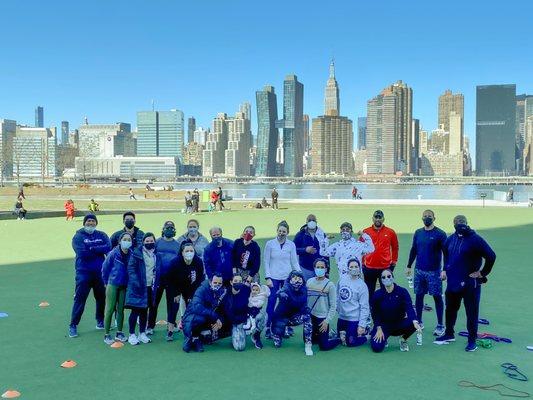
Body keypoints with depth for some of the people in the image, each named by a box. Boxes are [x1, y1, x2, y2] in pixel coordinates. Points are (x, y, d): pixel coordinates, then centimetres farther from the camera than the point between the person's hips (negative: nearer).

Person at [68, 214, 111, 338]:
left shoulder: (102, 235, 7)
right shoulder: (78, 237, -1)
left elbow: (108, 248, -11)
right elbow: (82, 253, -16)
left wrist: (92, 249, -16)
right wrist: (100, 250, -8)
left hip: (100, 273, 3)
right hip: (84, 273, -3)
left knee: (101, 297, 11)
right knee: (79, 299, -3)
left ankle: (100, 321, 28)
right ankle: (73, 325, 6)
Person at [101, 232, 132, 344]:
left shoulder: (132, 254, -7)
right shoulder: (113, 253, -14)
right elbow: (105, 268, -3)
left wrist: (130, 282, 7)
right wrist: (106, 282, 6)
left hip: (124, 286, 3)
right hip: (112, 285, -3)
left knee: (121, 309, 11)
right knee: (110, 309, 1)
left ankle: (119, 333, 23)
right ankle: (106, 334, 12)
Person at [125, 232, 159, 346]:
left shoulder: (156, 255, 10)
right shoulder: (137, 253, -5)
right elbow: (131, 268, -8)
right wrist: (136, 282, -18)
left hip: (150, 287, 5)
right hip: (138, 287, -4)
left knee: (144, 311, 13)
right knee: (135, 310, 1)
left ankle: (142, 333, 22)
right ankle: (132, 335, 9)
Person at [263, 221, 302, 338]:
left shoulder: (291, 245, 4)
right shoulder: (270, 244, 0)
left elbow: (294, 262, 7)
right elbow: (266, 262, 1)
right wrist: (267, 277, -6)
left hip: (287, 278, 1)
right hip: (274, 278, -1)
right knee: (271, 302, -4)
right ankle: (268, 327, 6)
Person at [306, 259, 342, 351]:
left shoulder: (330, 284, -10)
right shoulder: (309, 281, 0)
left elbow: (333, 306, -9)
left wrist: (327, 321, -13)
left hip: (322, 318, -4)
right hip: (310, 317, 4)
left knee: (324, 346, -3)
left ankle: (340, 338, 22)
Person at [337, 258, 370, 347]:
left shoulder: (362, 285, -15)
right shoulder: (342, 279, -3)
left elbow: (364, 307, -14)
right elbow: (338, 296, 11)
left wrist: (362, 325, -16)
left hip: (354, 319, -5)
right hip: (342, 317, 5)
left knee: (350, 342, 1)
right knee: (342, 339, 15)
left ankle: (365, 331, 21)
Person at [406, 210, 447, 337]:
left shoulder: (440, 234, -7)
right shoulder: (418, 233, 7)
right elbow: (413, 250, 14)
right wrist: (409, 266, 13)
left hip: (434, 271, -4)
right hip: (419, 270, 4)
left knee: (437, 297, 2)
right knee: (419, 296, 10)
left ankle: (440, 325, 11)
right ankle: (419, 322, 22)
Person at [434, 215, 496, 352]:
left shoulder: (475, 239, -15)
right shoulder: (451, 239, 4)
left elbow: (491, 256, -16)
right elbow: (446, 253, 24)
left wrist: (482, 273, -11)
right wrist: (445, 269, 15)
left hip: (470, 283, -6)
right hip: (452, 282, 6)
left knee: (471, 312, 4)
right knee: (450, 309, 17)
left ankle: (472, 340, 16)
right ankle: (449, 334, 34)